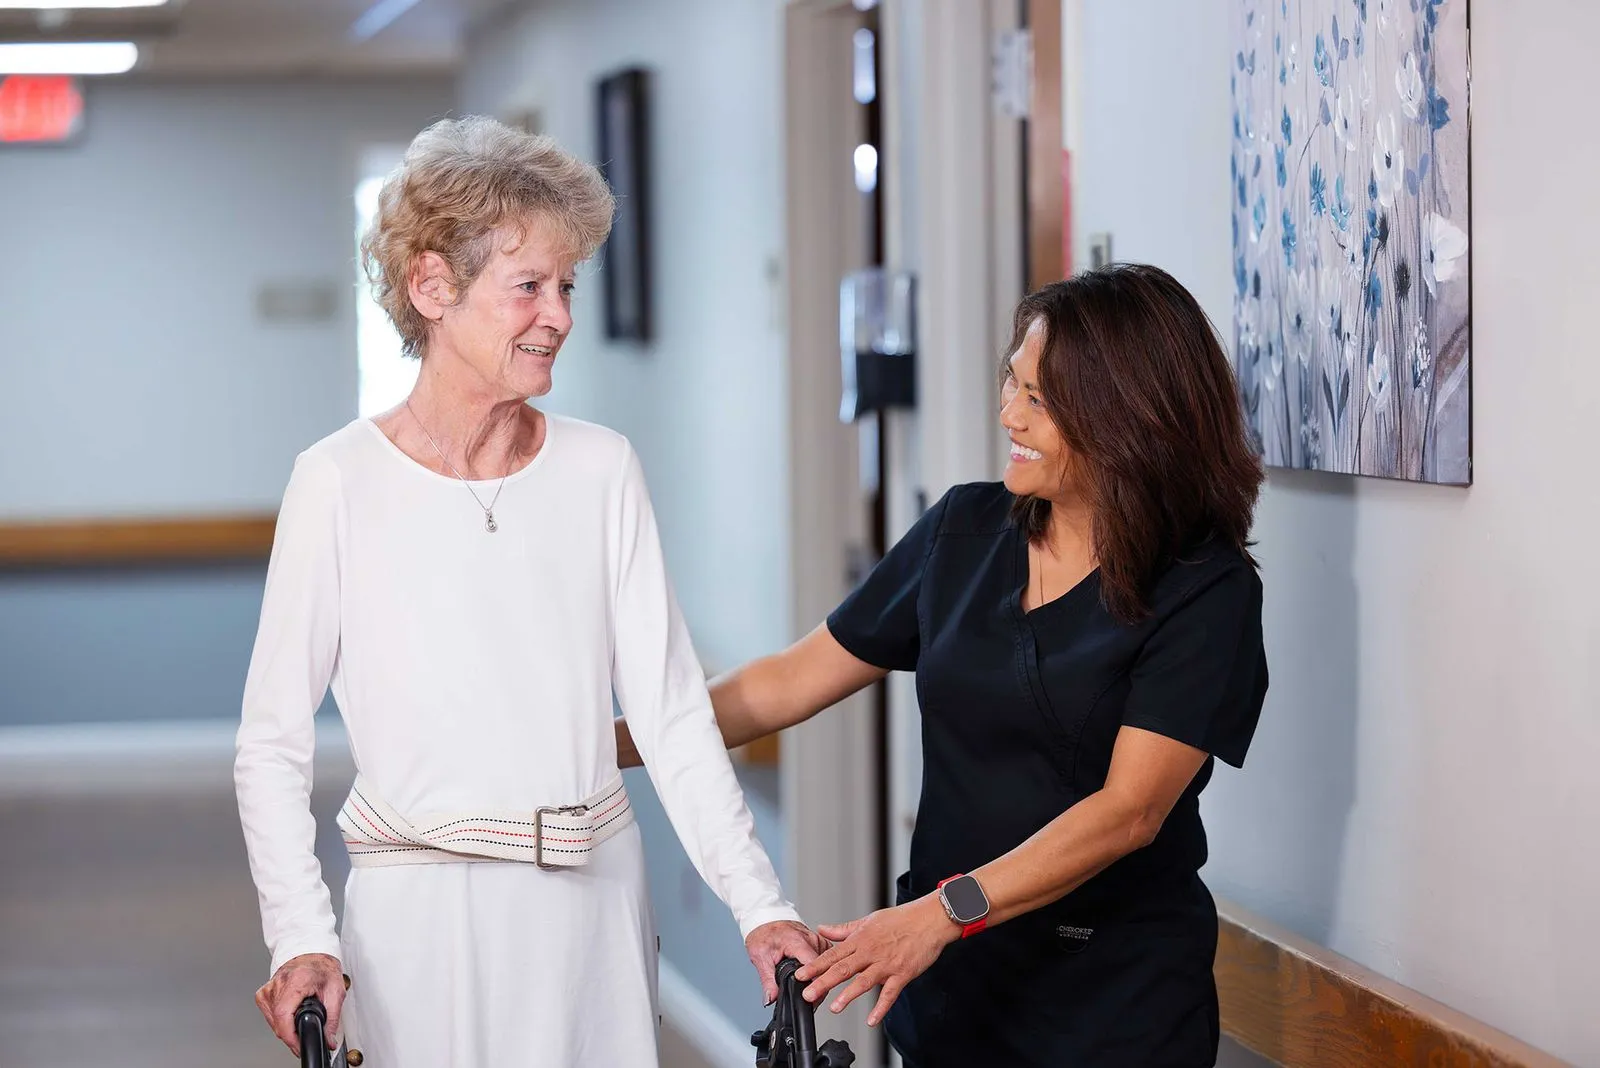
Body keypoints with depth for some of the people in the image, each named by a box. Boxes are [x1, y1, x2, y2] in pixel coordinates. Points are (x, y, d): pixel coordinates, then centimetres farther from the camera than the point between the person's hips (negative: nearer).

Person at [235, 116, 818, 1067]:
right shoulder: (343, 481, -6)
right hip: (423, 913, -3)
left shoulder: (601, 469, 3)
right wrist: (302, 940, -18)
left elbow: (673, 715, 1)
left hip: (594, 893, 3)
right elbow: (273, 745, -5)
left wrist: (760, 906, -9)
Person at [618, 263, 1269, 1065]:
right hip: (952, 980, 5)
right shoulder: (967, 530, 4)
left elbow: (1129, 810, -21)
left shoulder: (1205, 591, -12)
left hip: (1119, 999, -4)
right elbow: (790, 682, 7)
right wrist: (606, 747, -1)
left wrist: (942, 912, -31)